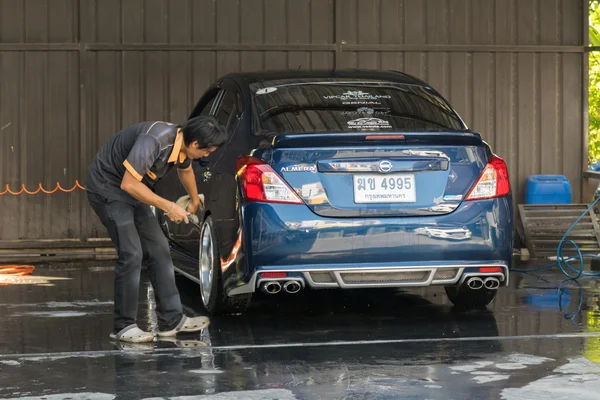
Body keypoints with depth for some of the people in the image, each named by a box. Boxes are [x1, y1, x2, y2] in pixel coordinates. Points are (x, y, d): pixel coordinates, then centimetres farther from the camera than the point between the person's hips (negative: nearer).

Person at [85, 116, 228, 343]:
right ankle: (123, 327, -8)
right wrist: (168, 207, -26)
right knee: (131, 254, -16)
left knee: (159, 249, 5)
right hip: (108, 188, -9)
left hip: (133, 192, 9)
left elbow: (185, 170, 21)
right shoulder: (154, 140, -33)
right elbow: (129, 184, -33)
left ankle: (171, 320, 9)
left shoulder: (182, 144, -4)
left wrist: (195, 201, 37)